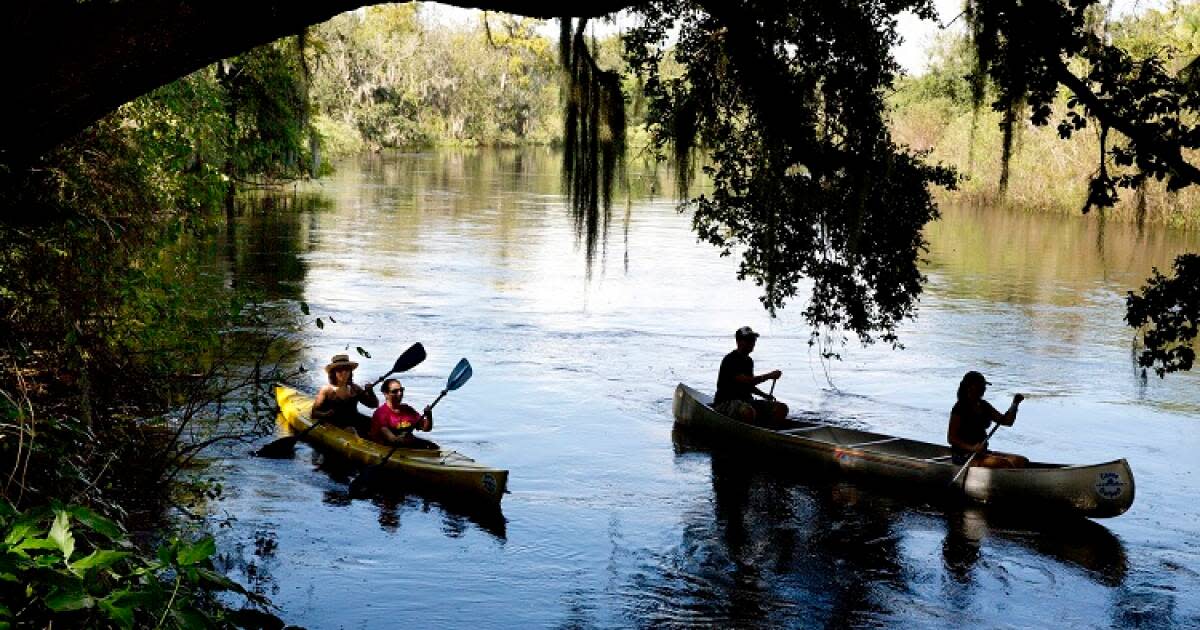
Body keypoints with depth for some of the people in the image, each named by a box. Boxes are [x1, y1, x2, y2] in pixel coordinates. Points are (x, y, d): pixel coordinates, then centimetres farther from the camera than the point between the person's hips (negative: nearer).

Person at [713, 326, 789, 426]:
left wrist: (764, 395, 12)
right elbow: (744, 380, -25)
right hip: (726, 402, -9)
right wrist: (769, 376, -24)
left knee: (781, 408, -9)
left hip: (746, 401, 9)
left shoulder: (748, 361, 16)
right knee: (748, 412, -42)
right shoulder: (730, 360, -13)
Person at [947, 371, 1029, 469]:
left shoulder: (983, 406, 14)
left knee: (1021, 461, -4)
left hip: (982, 452, 9)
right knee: (1003, 463, -29)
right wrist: (972, 448, -26)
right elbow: (951, 438, -13)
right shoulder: (960, 408, -10)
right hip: (964, 456, -9)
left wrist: (1015, 404, -2)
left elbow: (1006, 421, 14)